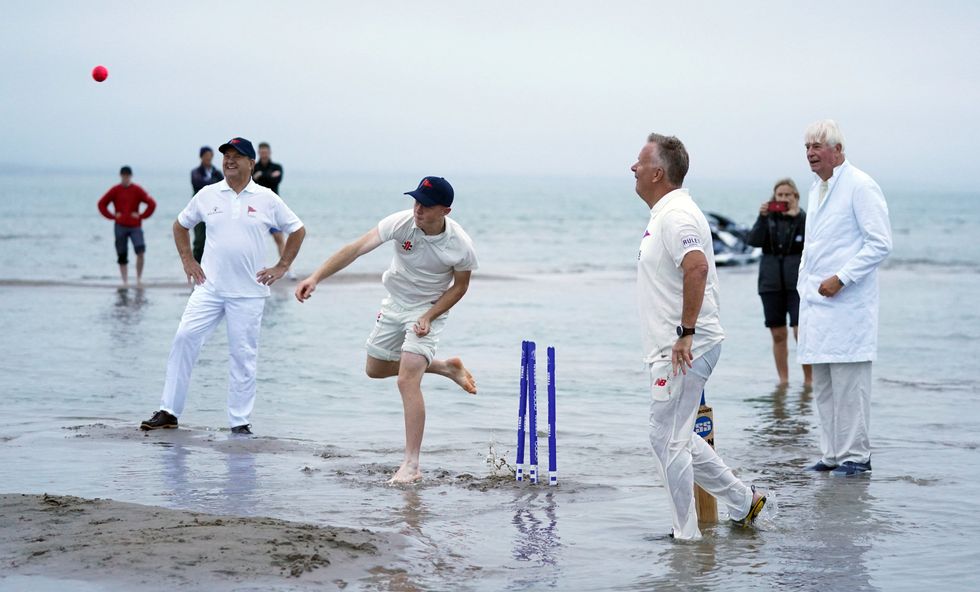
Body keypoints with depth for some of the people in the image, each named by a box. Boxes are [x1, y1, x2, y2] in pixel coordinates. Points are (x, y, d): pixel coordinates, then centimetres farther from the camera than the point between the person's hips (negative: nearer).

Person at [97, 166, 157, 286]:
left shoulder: (137, 190, 1)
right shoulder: (115, 190, 4)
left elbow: (152, 204, 1)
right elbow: (102, 204, 10)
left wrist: (141, 216, -4)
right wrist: (112, 216, 1)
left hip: (135, 226, -1)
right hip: (120, 226, 1)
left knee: (140, 251, -19)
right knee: (122, 256, 2)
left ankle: (139, 278, -6)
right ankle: (125, 281, 9)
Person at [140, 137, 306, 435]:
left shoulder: (266, 199, 2)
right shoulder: (208, 195, 5)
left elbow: (297, 230, 12)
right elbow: (181, 225, 20)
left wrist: (282, 267, 6)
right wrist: (187, 260, 10)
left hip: (248, 291, -1)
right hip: (209, 287, 1)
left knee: (243, 355, 1)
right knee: (184, 338, -11)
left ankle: (240, 422, 9)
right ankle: (169, 411, -4)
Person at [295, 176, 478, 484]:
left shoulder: (460, 246, -26)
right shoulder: (402, 222, -24)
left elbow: (460, 286, -8)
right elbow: (356, 249, -30)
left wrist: (428, 317, -20)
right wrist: (316, 277, -40)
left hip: (429, 310, -5)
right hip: (394, 305, 5)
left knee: (407, 381, -19)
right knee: (375, 369, 19)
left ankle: (411, 465, -14)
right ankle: (445, 367, 38)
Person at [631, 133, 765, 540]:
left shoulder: (676, 215, -17)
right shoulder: (665, 213, 16)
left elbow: (697, 267, -32)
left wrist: (685, 332, -29)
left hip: (684, 349, -11)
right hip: (674, 349, 11)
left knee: (667, 438, -5)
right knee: (676, 438, 17)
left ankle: (686, 537, 3)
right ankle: (742, 502, 24)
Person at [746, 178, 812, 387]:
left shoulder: (803, 219, 1)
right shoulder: (768, 219, 7)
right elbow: (753, 241, -7)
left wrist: (797, 216, -20)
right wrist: (762, 217, -17)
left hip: (797, 283, -3)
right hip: (771, 282, 3)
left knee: (801, 332, -12)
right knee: (778, 334, 7)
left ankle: (808, 378, -2)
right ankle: (783, 379, 16)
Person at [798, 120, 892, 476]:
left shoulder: (860, 186, -9)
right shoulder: (817, 188, 18)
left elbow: (880, 243, -13)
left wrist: (841, 278, -17)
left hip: (846, 304, -9)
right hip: (816, 301, 9)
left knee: (849, 381, -8)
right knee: (823, 385, 10)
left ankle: (856, 455, -2)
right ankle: (832, 454, 16)